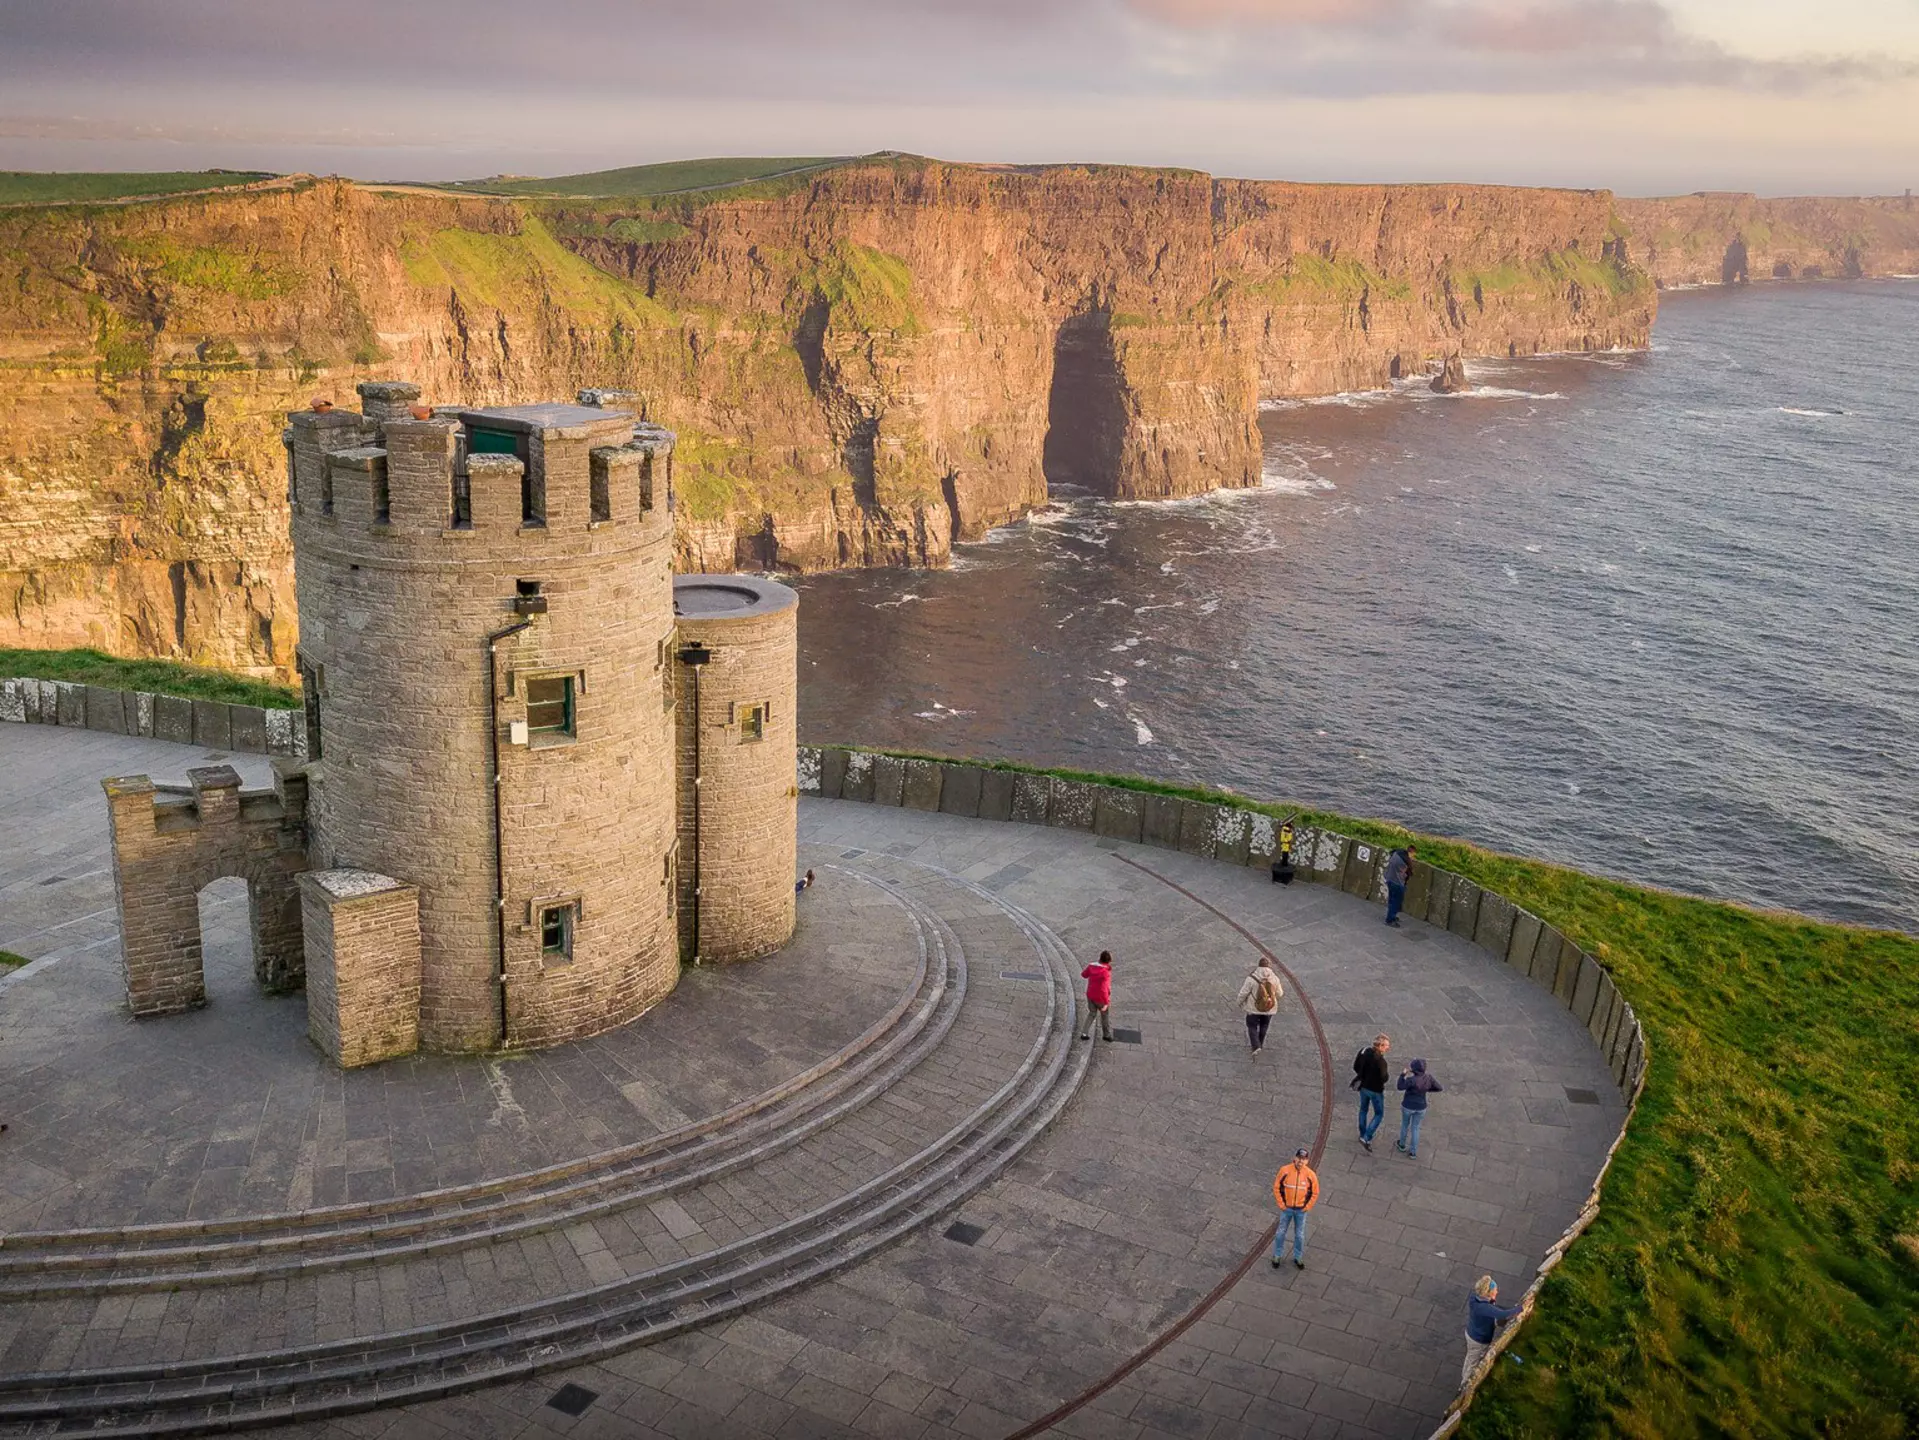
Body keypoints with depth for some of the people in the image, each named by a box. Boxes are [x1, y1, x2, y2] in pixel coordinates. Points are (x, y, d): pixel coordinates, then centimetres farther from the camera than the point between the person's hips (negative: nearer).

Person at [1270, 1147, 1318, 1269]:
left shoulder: (1310, 1174, -16)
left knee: (1300, 1235, 14)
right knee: (1281, 1232, 13)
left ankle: (1298, 1257, 34)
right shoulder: (1285, 1170, -18)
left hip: (1301, 1210, 0)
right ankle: (1277, 1256, 32)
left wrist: (1307, 1207, -4)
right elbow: (1276, 1187, -6)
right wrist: (1281, 1204, -6)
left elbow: (1315, 1193, -2)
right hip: (1287, 1208, 0)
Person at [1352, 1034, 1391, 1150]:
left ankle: (1362, 1135, 41)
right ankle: (1366, 1138, 6)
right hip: (1375, 1090, -6)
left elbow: (1356, 1067, -1)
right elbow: (1384, 1078, -28)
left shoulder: (1364, 1052, -11)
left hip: (1363, 1086, 6)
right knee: (1379, 1114, 13)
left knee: (1363, 1109, 26)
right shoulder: (1380, 1060, -32)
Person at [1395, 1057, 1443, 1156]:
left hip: (1408, 1106, -3)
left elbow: (1400, 1087, -18)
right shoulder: (1428, 1078, -15)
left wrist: (1403, 1074, -14)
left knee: (1405, 1125, 23)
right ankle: (1413, 1152, 26)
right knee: (1415, 1128, 19)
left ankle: (1402, 1144, 44)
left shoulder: (1411, 1080, -31)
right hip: (1421, 1107, 3)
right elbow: (1440, 1088, -5)